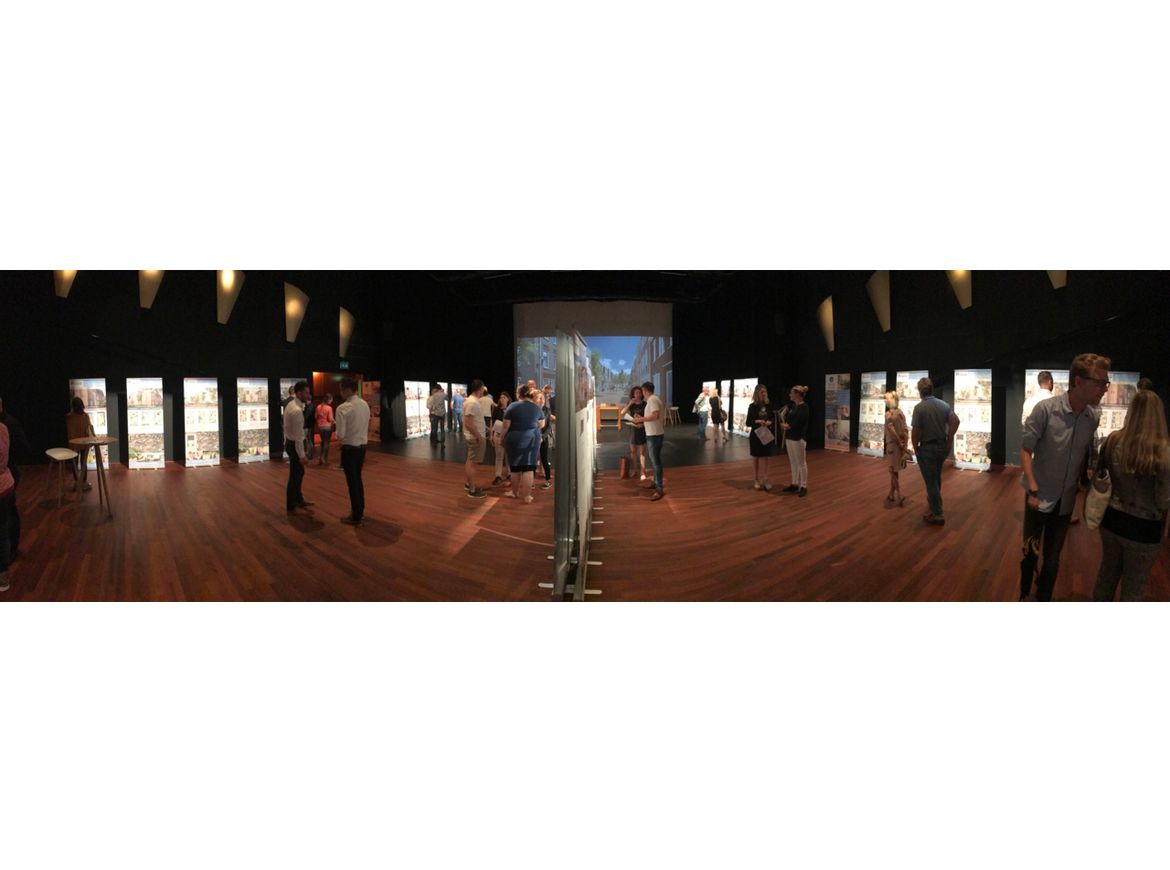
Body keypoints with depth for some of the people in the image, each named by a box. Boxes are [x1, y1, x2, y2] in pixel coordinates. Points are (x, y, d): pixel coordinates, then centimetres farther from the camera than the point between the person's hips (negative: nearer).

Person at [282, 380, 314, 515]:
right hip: (295, 445, -10)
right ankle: (291, 508, 12)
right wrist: (302, 455, -22)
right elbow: (298, 436, -25)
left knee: (299, 473, 23)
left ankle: (299, 500, 39)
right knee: (295, 476, 1)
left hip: (291, 443, 10)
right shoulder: (296, 411, -26)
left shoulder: (291, 405, 6)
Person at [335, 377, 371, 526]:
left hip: (349, 448, -7)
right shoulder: (365, 405, 3)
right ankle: (360, 509, 33)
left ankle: (356, 517, 11)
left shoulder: (343, 408, -19)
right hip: (362, 446, 7)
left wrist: (339, 436, 3)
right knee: (358, 479, 21)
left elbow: (340, 435, -18)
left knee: (352, 481, 3)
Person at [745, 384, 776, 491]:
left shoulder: (769, 405, 1)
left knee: (764, 458, 0)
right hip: (755, 435, -1)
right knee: (755, 458, 7)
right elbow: (748, 422, -4)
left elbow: (774, 419, 6)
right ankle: (757, 480, 17)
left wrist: (770, 422, -16)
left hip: (767, 435, 1)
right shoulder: (752, 406, -5)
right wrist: (757, 421, -21)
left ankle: (764, 480, 1)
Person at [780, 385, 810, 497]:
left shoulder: (804, 407, -14)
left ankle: (804, 487, 4)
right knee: (793, 462, 13)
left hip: (799, 438, -9)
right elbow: (787, 419, 15)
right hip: (789, 437, 9)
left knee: (801, 463, -2)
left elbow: (796, 424, -20)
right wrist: (784, 425, -7)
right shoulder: (793, 406, 13)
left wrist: (786, 426, -4)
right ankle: (794, 484, 21)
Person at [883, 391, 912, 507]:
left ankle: (899, 497, -2)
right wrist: (905, 445, 3)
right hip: (901, 444, 7)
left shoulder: (888, 414, -16)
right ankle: (891, 495, 24)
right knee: (894, 471, 16)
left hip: (893, 445, -6)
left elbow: (892, 432, -20)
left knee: (894, 472, 1)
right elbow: (905, 430, 3)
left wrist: (901, 445, -13)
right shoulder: (901, 412, 5)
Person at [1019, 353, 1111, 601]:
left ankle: (1043, 600, 31)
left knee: (1052, 559, 14)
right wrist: (1033, 489, -17)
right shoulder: (1045, 409, -18)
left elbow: (1088, 456, 8)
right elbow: (1026, 450, -13)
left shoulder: (1094, 416, -5)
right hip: (1040, 497, -3)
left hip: (1066, 501, 3)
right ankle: (1024, 595, 33)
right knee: (1030, 553, 10)